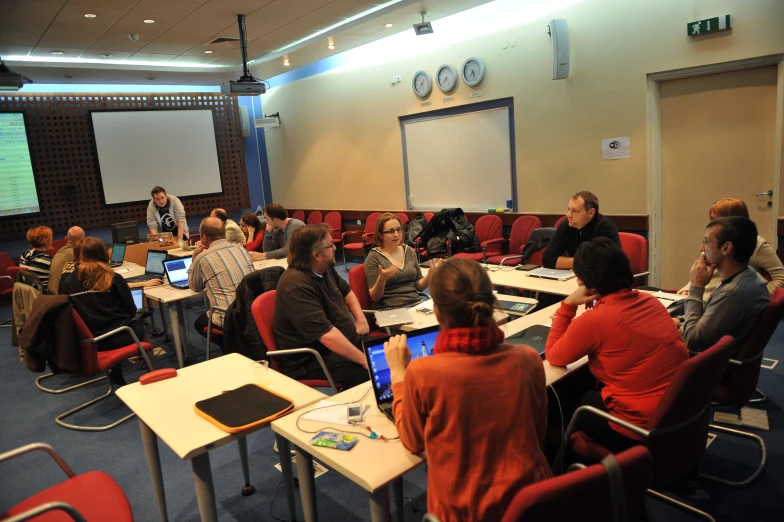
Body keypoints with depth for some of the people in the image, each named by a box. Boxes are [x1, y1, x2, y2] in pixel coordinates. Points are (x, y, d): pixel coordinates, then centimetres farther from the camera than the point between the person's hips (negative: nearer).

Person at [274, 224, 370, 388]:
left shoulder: (324, 269, 5)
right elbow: (327, 335, -32)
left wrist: (361, 319, 9)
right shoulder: (297, 285, -26)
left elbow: (346, 290, 25)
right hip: (313, 358, -9)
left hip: (345, 341, 10)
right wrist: (364, 360, -29)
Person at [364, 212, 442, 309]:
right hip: (390, 309, -5)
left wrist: (430, 274, -7)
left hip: (416, 304, 5)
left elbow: (419, 286, 12)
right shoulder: (374, 257, -5)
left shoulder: (409, 251, 9)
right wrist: (382, 279, -25)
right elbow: (375, 297, -7)